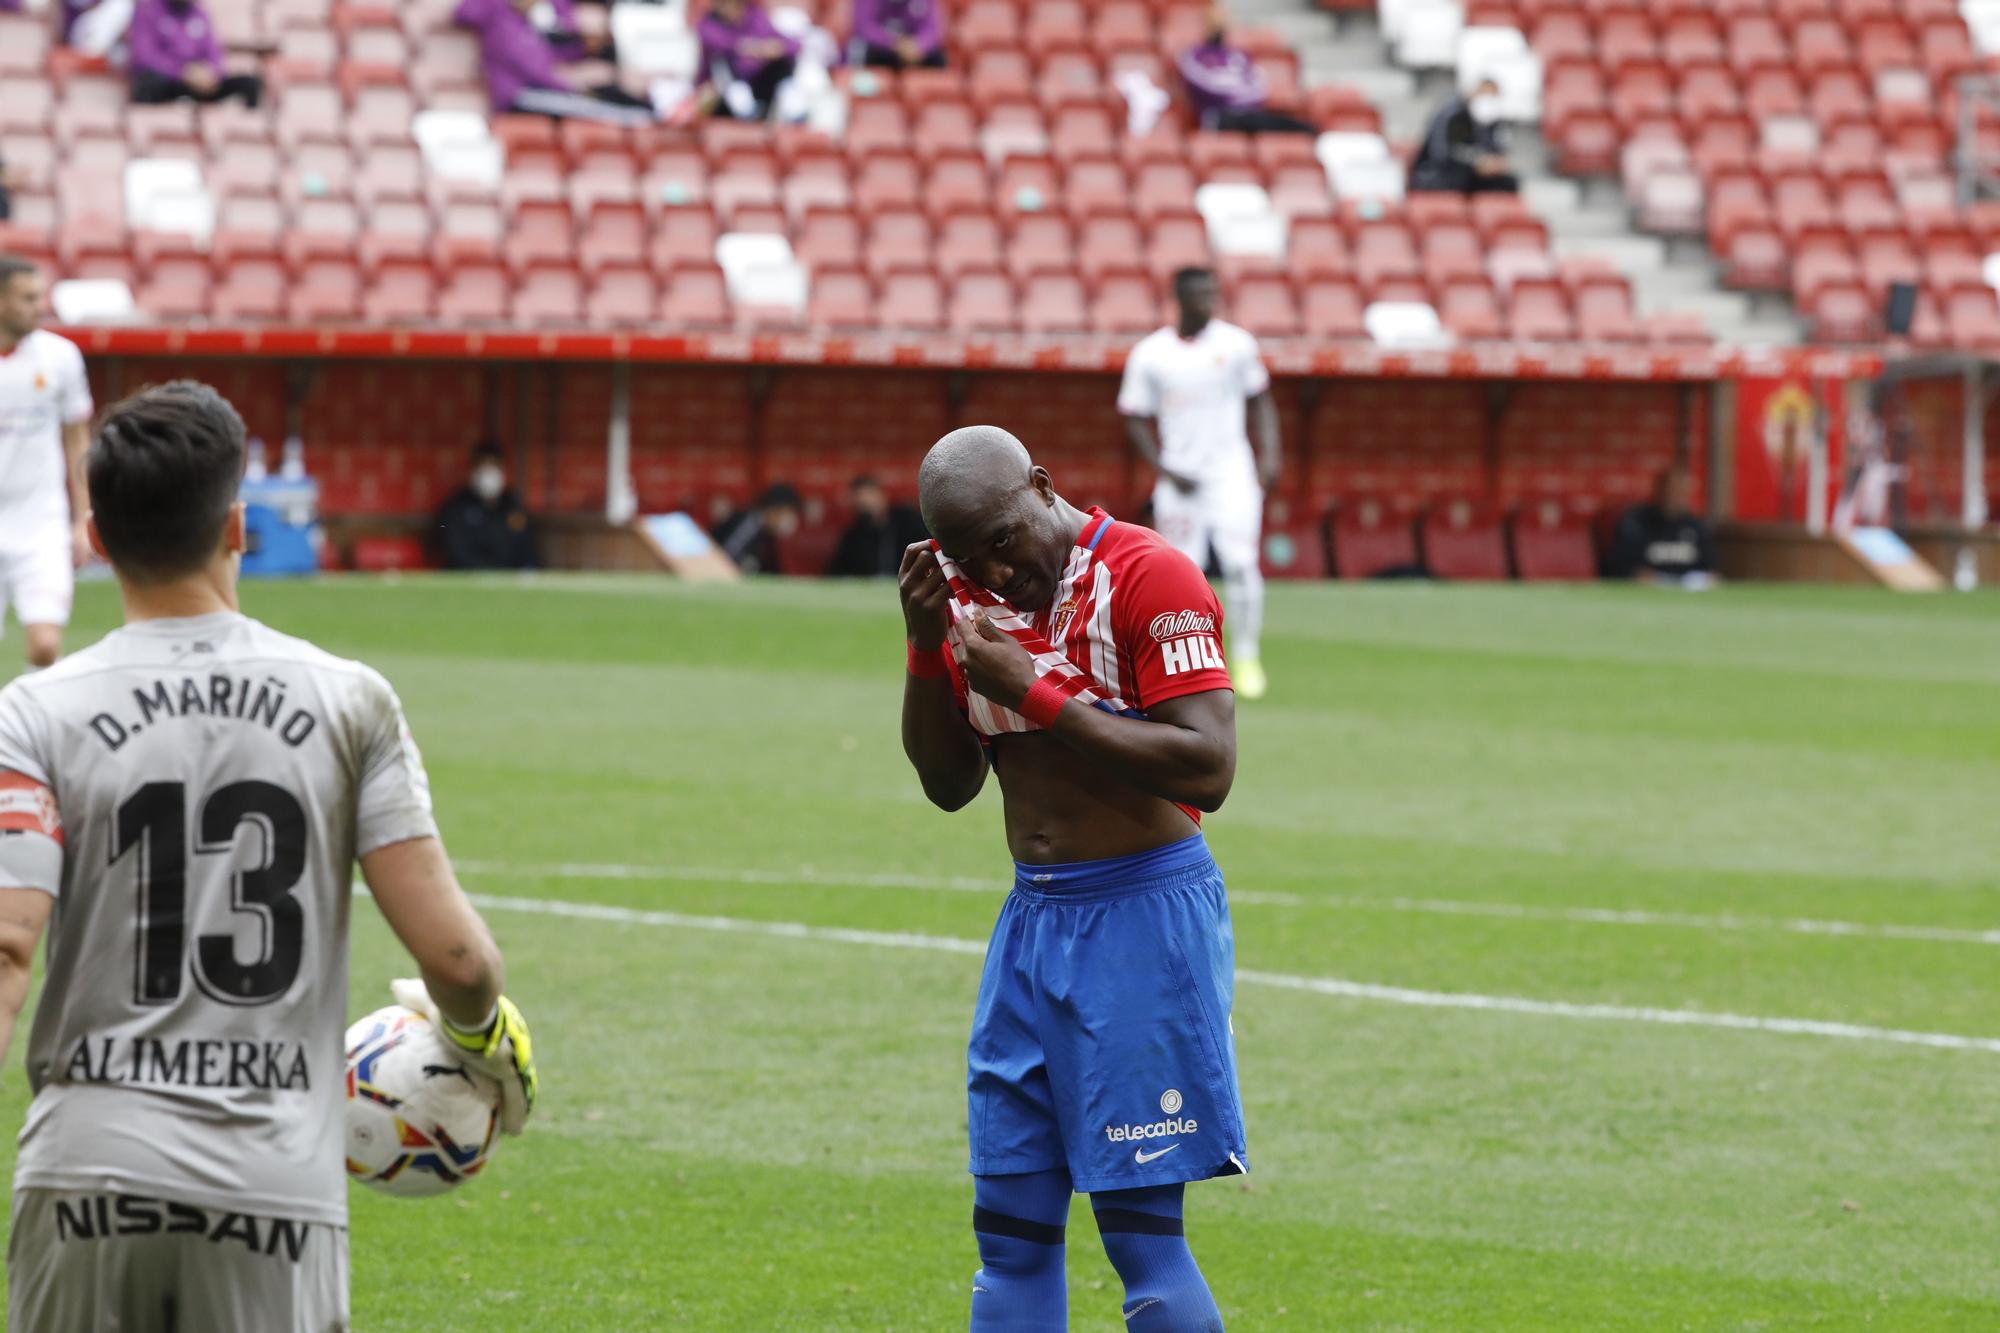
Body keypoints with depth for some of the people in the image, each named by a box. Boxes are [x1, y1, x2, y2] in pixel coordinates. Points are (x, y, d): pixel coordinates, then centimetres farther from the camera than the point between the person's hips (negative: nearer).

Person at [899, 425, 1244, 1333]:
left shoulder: (1149, 579, -14)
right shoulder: (967, 593, 8)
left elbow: (1206, 769, -22)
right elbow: (949, 783, 13)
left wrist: (1035, 693, -23)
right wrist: (927, 645, -3)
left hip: (1142, 918, -7)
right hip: (1032, 917, 7)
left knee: (1140, 1225, -8)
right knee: (1009, 1227, 8)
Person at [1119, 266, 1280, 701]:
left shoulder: (1237, 343, 1)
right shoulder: (1149, 354, -3)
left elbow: (1260, 400, 12)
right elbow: (1136, 421, 2)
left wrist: (1270, 453, -1)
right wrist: (1165, 471, -10)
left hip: (1232, 473, 0)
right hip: (1180, 480, 0)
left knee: (1241, 564, -12)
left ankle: (1246, 657, -1)